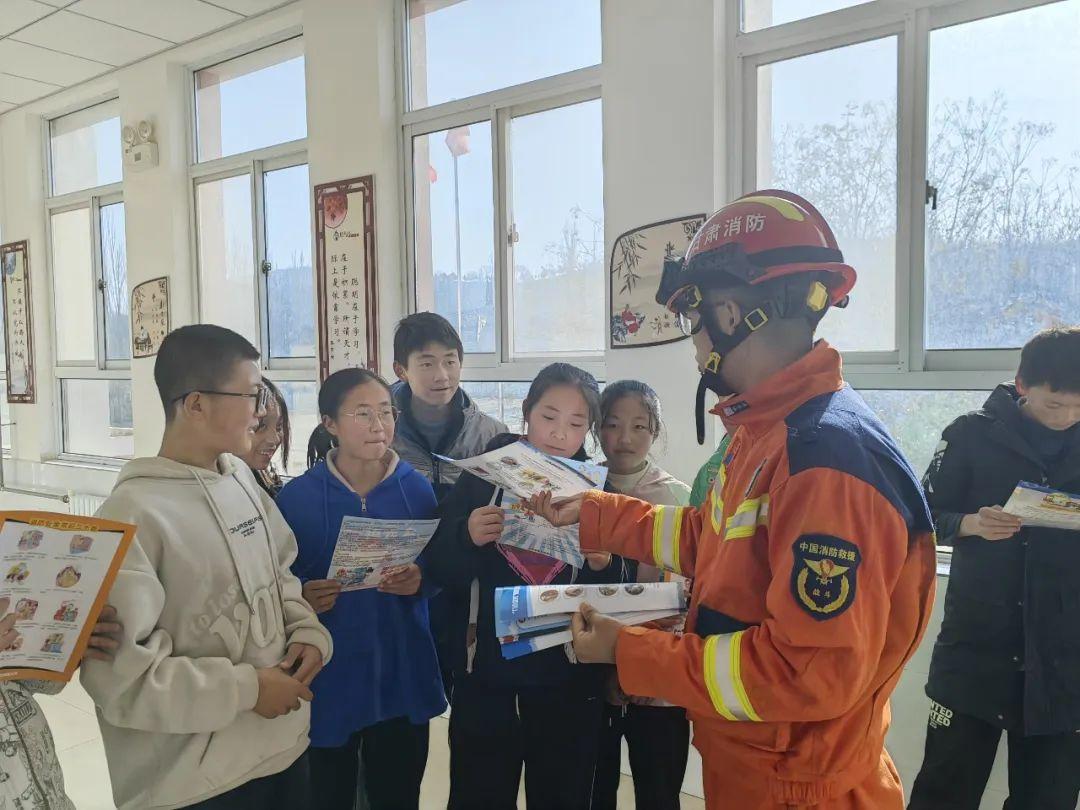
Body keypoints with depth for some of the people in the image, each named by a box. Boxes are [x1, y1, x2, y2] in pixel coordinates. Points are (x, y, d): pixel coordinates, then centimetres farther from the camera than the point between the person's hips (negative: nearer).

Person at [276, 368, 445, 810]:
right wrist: (303, 598, -21)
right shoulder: (297, 496, -8)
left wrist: (419, 580, -15)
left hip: (402, 675, 2)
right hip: (328, 677, -1)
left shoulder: (416, 488, -2)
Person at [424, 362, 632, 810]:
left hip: (569, 675, 1)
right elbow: (441, 571, -5)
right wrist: (466, 537, -24)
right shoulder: (483, 475, -3)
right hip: (487, 669, 0)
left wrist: (604, 565, -19)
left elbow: (620, 590, 1)